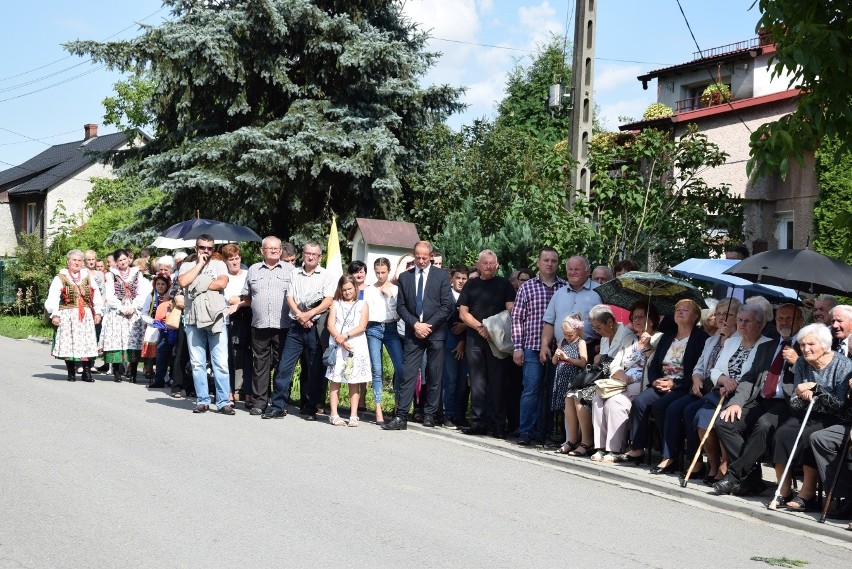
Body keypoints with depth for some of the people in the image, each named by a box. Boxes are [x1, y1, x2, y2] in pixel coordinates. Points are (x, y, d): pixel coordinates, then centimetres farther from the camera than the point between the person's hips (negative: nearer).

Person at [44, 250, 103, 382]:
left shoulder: (88, 277, 14)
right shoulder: (60, 278, 4)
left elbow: (96, 295, 13)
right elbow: (53, 298, -3)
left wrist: (97, 312, 5)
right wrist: (55, 314, -13)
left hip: (86, 315, 2)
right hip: (67, 315, -2)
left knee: (87, 343, -5)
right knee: (69, 343, -3)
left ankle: (87, 372, -1)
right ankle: (71, 373, 6)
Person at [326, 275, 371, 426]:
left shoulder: (362, 305, 10)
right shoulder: (336, 304, 13)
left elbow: (362, 326, -2)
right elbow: (330, 324, 2)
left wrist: (346, 336, -14)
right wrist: (339, 340, -13)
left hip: (356, 347, -1)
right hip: (337, 347, 1)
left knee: (354, 382, 0)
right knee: (335, 381, -2)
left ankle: (353, 416, 0)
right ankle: (334, 415, 0)